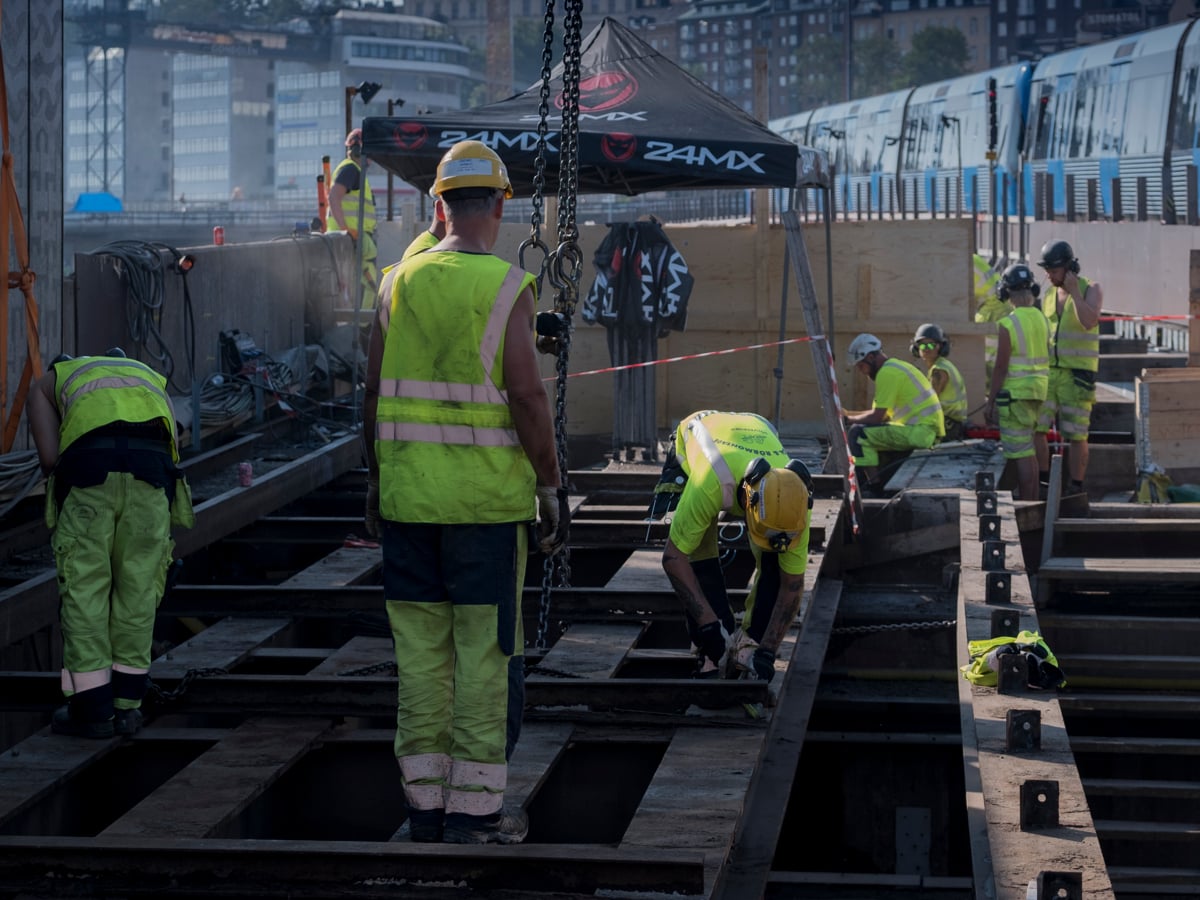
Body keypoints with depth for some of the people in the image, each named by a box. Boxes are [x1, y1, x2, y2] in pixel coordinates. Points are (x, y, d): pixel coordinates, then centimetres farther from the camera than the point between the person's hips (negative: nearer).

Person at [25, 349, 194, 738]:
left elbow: (49, 455, 12)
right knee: (137, 587, 14)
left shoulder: (47, 384, 32)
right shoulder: (152, 382, 40)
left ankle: (92, 708, 11)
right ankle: (125, 704, 18)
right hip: (151, 465, 2)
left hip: (88, 467, -2)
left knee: (83, 589, 9)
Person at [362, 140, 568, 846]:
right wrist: (552, 487, -7)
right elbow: (528, 396, -14)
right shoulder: (506, 287, -8)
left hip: (406, 496, 5)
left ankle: (425, 802, 15)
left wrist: (377, 483, 17)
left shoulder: (402, 282, 6)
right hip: (488, 501, -4)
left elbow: (374, 393, 8)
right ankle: (475, 809, 3)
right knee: (484, 653, 1)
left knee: (422, 651, 10)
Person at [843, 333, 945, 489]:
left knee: (857, 433, -14)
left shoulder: (886, 373, -12)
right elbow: (882, 412, 23)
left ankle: (873, 486, -15)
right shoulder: (898, 366, 21)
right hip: (930, 433, 11)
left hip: (919, 431, -11)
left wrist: (849, 419, 1)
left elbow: (877, 417, -14)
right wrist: (848, 414, 17)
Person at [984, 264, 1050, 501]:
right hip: (1039, 391, 8)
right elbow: (1047, 359, 14)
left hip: (1016, 393, -7)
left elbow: (1000, 368, -14)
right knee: (1029, 451, 15)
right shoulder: (1043, 320, 8)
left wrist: (990, 402, -8)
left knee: (1021, 453, -6)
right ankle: (1032, 501, 19)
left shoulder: (1008, 325, -14)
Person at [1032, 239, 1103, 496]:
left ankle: (1076, 490, 5)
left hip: (1078, 375, -5)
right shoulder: (1048, 297, 10)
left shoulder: (1091, 289, -6)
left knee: (1075, 435, -4)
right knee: (1034, 427, -6)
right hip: (1050, 373, 5)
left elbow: (1089, 322, -25)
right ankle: (1042, 483, 5)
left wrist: (1074, 290, -22)